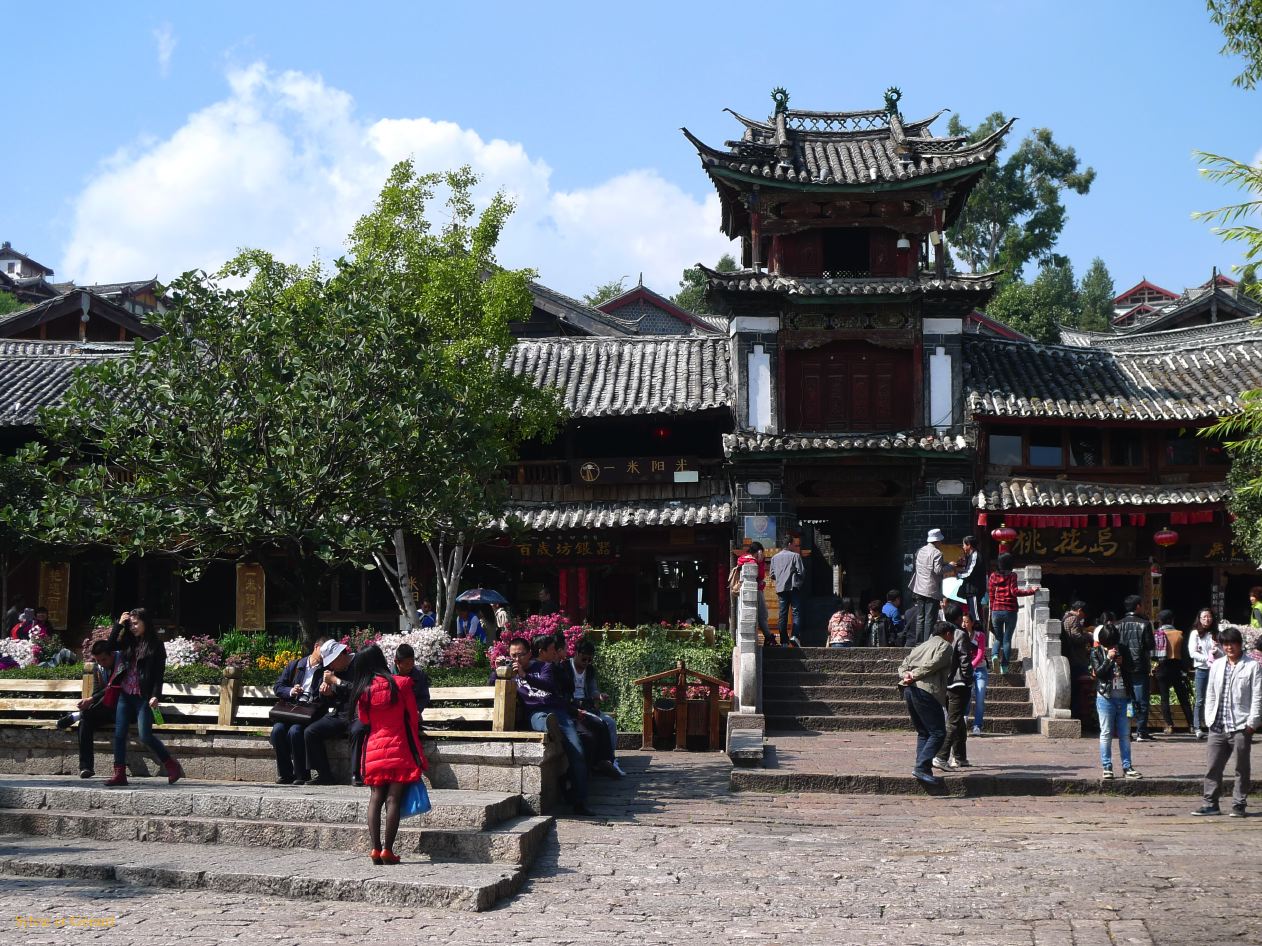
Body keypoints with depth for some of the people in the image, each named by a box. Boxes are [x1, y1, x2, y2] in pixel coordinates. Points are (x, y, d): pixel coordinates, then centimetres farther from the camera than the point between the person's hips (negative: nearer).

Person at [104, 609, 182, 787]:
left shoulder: (155, 645, -4)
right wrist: (119, 625, 0)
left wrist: (156, 695, -17)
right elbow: (110, 645, 2)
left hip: (143, 697, -6)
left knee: (145, 735, -10)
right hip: (125, 695, 6)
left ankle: (172, 766, 4)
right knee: (119, 734, 1)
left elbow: (159, 673, -7)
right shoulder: (129, 642, 13)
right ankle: (119, 774, 5)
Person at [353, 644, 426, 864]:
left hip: (374, 750, 2)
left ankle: (376, 848, 2)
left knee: (376, 798, 8)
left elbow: (364, 720, 11)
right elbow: (413, 717, 2)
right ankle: (388, 850, -4)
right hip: (399, 749, -2)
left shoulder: (362, 691, 0)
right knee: (393, 799, -2)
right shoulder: (401, 684, -5)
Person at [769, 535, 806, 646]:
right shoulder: (795, 556, -2)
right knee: (796, 612, -5)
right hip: (794, 588, -4)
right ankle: (794, 636, -22)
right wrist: (799, 579, 14)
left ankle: (784, 641, 3)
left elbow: (772, 575, 10)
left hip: (781, 589, 4)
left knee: (783, 615, 6)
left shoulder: (775, 557, 12)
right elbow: (801, 572, -7)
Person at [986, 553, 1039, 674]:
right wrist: (1030, 590, -8)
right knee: (1007, 639, 5)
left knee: (998, 638, 17)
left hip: (996, 611, 3)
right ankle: (1004, 666, 2)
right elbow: (1014, 591, -14)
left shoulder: (993, 576, 5)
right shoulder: (1012, 575, -5)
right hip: (1010, 611, -3)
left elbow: (990, 595, 8)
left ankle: (995, 655, -10)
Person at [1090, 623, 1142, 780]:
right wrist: (1108, 659, -18)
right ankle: (1107, 767, 4)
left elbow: (1132, 667, 8)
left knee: (1125, 734, 6)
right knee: (1106, 734, 0)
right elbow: (1098, 672, -10)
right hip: (1106, 697, -3)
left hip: (1123, 697, 3)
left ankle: (1127, 767, 11)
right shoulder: (1096, 653, 0)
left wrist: (1123, 662, -10)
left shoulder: (1123, 650, 9)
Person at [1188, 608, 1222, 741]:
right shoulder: (1195, 633, 2)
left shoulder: (1216, 634, 10)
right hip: (1201, 669, -2)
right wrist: (1207, 658, -15)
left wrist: (1216, 652, -12)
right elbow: (1192, 653, -6)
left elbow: (1223, 653, 9)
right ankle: (1197, 727, 2)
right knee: (1199, 700, -1)